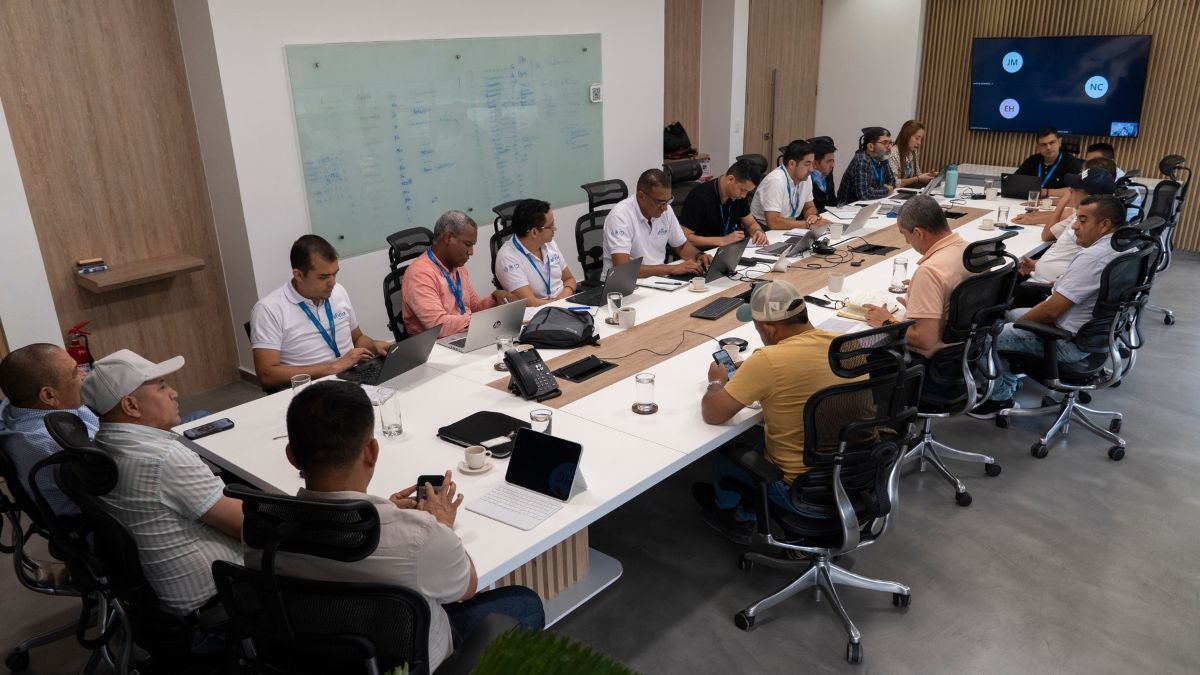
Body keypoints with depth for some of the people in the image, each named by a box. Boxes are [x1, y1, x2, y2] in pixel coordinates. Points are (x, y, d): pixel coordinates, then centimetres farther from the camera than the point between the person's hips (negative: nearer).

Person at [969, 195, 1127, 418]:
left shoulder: (1093, 257, -28)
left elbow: (1052, 310, -26)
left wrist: (1018, 323, -10)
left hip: (1069, 343, -10)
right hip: (1091, 331, 10)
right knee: (1011, 314, 26)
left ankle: (1000, 398, 12)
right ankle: (1007, 381, 31)